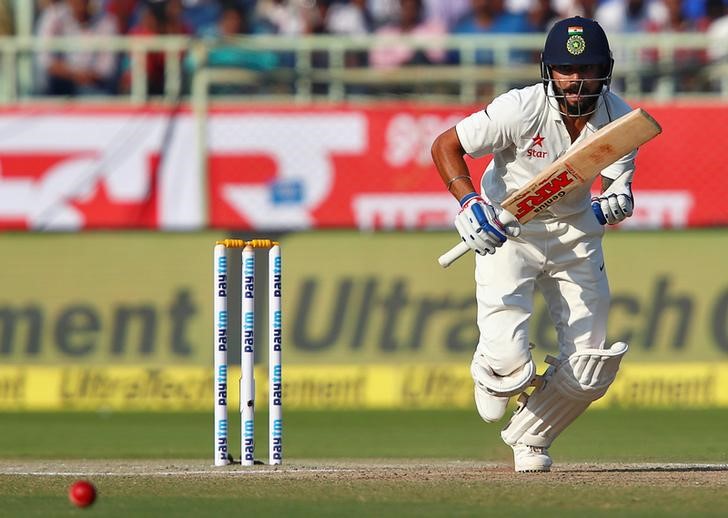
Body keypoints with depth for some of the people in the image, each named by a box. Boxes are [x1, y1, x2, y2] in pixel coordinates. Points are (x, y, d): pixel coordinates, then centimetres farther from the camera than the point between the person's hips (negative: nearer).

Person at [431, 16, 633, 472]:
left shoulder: (619, 118, -14)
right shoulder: (523, 109, -26)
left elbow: (620, 184, -10)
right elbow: (445, 146, -19)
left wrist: (613, 203, -35)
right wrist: (469, 203, -34)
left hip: (575, 230, 4)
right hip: (507, 229, -4)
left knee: (590, 372, -1)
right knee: (509, 358, -21)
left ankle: (530, 437, 28)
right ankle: (490, 373, 20)